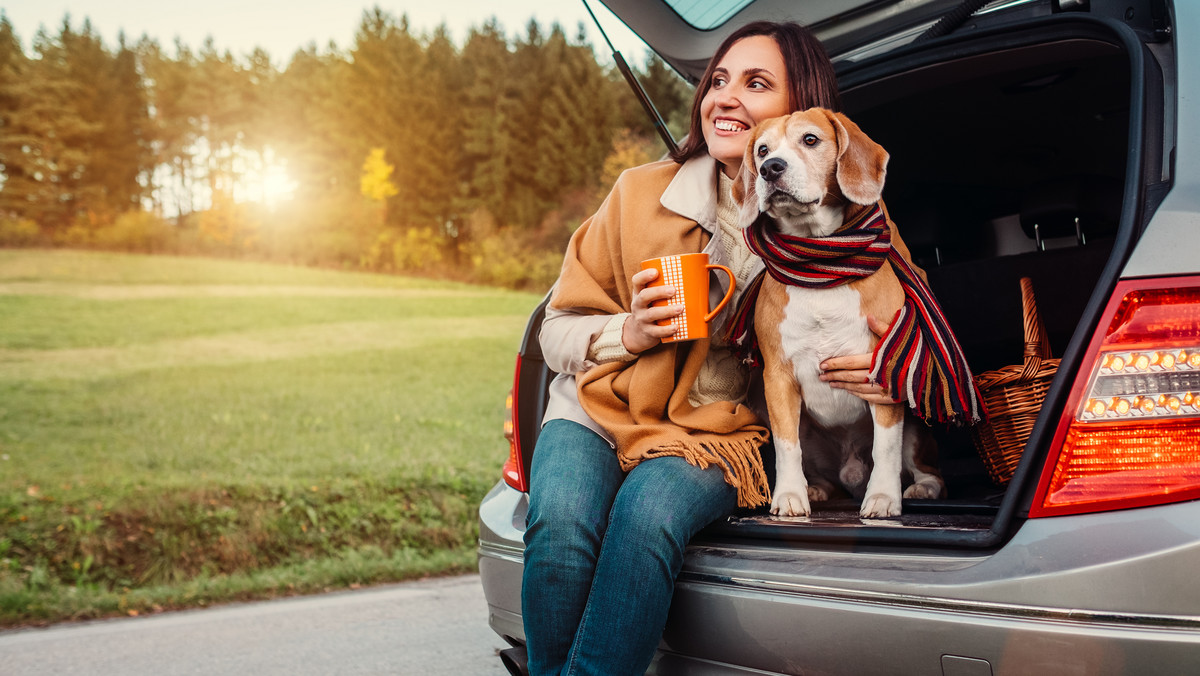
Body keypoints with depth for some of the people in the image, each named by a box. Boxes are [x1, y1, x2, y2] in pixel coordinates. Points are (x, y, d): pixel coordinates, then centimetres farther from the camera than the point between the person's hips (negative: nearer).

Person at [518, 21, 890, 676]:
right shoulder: (641, 192, 1)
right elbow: (558, 331, 8)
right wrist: (629, 333, -14)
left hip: (715, 432, -1)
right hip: (599, 408, 1)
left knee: (649, 515, -36)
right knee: (560, 519, -32)